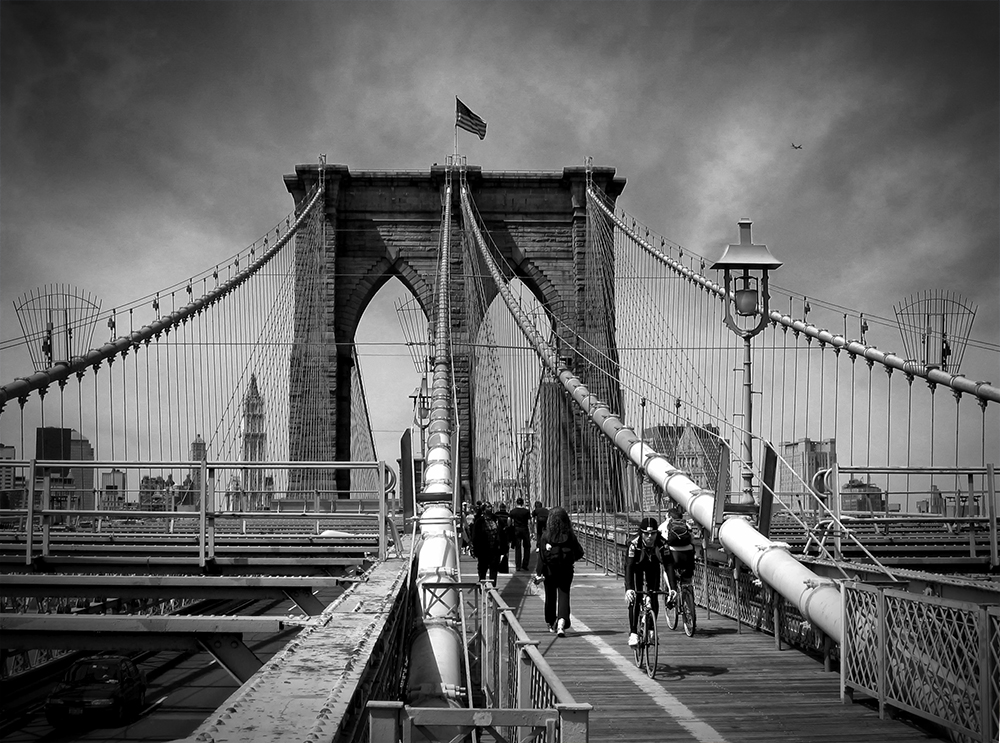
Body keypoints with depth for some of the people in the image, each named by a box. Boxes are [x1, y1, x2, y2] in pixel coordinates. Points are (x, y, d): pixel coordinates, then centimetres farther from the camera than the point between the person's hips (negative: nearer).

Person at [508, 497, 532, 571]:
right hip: (525, 530, -1)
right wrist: (530, 533, -3)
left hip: (516, 530, 1)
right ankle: (524, 565, 6)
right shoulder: (526, 511, -6)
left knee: (517, 548, 7)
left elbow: (511, 522, -1)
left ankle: (518, 566, 4)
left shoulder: (512, 511, -2)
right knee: (527, 548, 11)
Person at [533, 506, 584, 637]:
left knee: (550, 596, 15)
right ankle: (561, 623, -21)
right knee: (563, 596, 0)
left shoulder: (546, 536, -9)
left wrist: (538, 572, -5)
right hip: (566, 571, 0)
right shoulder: (570, 535, -6)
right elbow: (579, 552, -1)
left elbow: (541, 555, -9)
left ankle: (552, 624, 28)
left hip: (550, 571, 0)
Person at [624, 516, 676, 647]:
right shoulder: (634, 543, -36)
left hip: (653, 566, 2)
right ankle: (633, 633, -12)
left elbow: (669, 565, -33)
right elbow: (629, 566, -40)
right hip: (637, 567, -2)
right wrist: (629, 588, -52)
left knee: (654, 597, -7)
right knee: (634, 598, -17)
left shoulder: (662, 543, -32)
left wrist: (672, 588, -42)